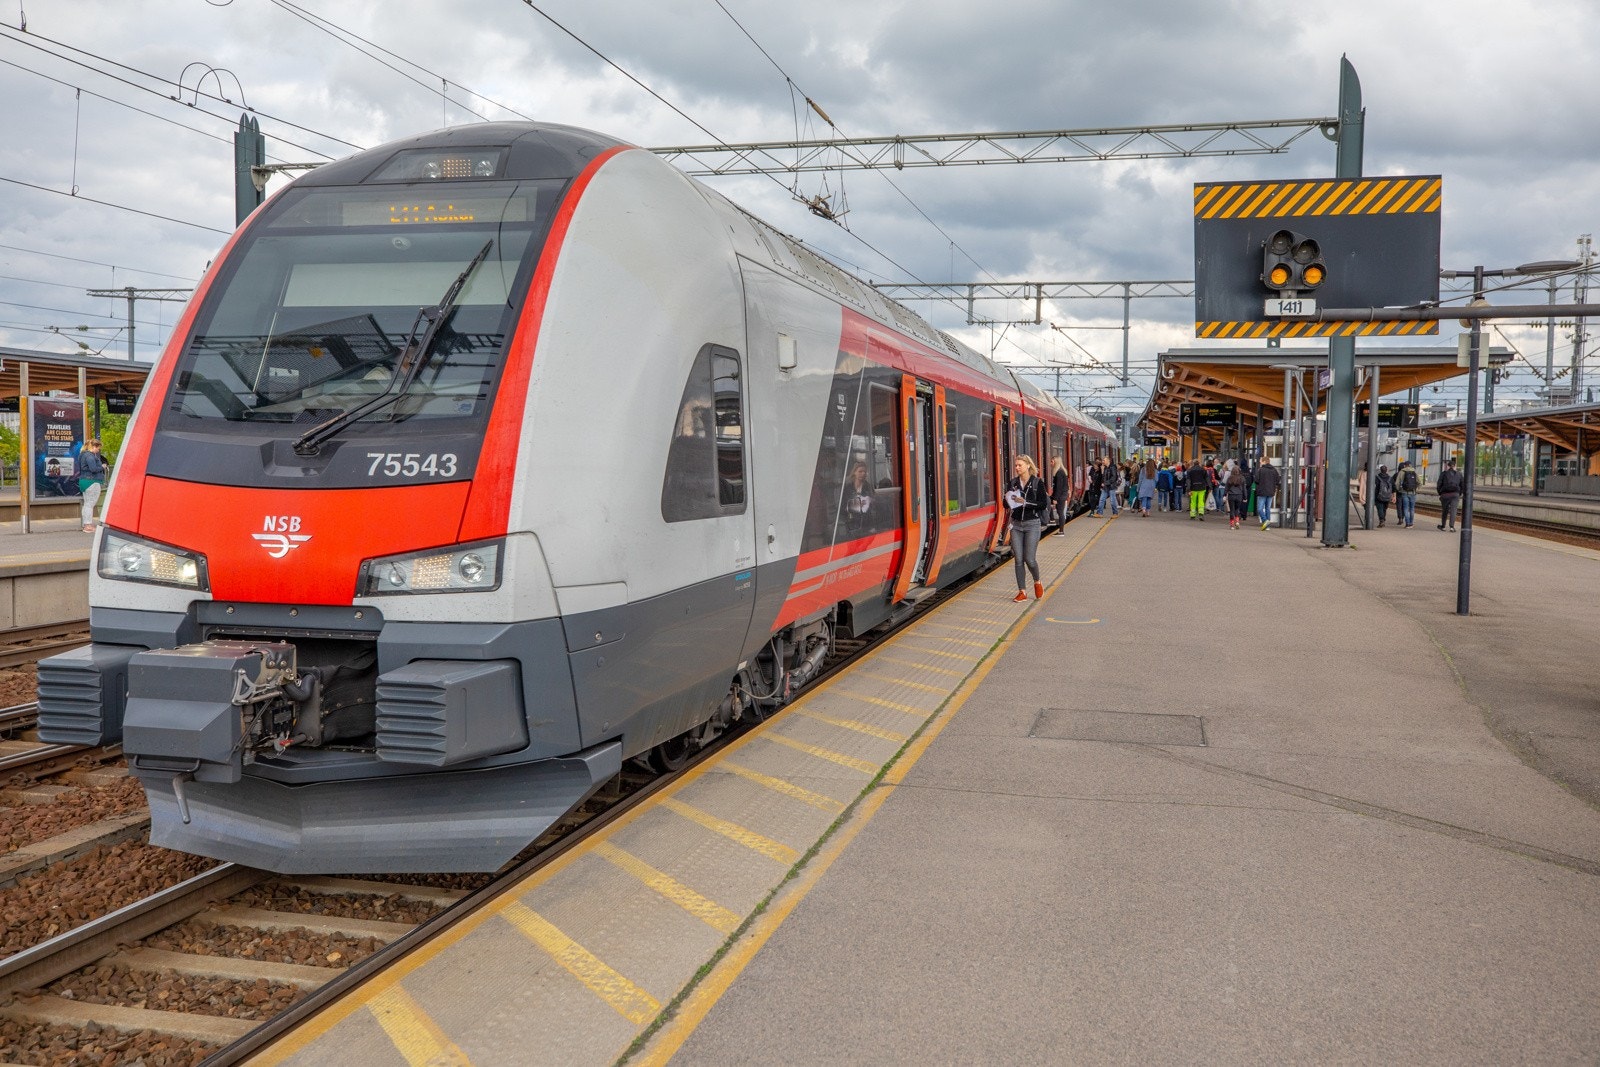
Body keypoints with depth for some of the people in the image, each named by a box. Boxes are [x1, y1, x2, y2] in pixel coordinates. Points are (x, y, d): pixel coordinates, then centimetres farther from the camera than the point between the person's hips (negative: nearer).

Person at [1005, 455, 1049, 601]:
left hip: (1032, 524, -4)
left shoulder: (1037, 482, -5)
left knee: (1029, 559, -5)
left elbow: (1044, 504, -10)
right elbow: (1006, 503, 10)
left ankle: (1037, 582, 24)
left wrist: (1025, 503, -19)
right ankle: (1022, 591, 9)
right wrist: (1009, 500, -13)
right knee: (1018, 560, 1)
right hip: (1016, 524, 4)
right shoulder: (1012, 483, 7)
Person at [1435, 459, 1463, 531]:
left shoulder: (1444, 474, -1)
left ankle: (1443, 526, 21)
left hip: (1445, 494, -1)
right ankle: (1452, 526, -15)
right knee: (1453, 510, -2)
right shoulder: (1458, 474, 8)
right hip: (1455, 494, 1)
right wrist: (1459, 494, 18)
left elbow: (1439, 485, -3)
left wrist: (1440, 493, 9)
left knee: (1445, 510, 11)